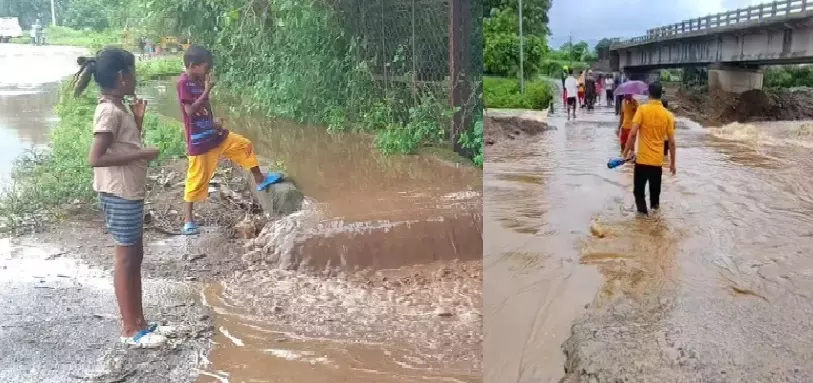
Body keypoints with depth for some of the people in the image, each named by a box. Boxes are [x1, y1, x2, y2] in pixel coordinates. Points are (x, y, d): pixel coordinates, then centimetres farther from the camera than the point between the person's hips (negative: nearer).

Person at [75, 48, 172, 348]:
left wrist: (138, 119, 10)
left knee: (135, 256, 15)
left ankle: (139, 322, 26)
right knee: (126, 259, -1)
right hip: (119, 195, -10)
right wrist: (142, 154, -21)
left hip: (130, 193, 10)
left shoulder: (119, 108, 11)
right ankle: (131, 330, 12)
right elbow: (96, 158, -24)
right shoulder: (109, 111, -18)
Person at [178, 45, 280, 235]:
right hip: (199, 141, -8)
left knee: (245, 145, 13)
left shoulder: (199, 82, 7)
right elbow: (190, 110, -27)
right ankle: (188, 219, 14)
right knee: (197, 179, 1)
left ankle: (260, 180, 30)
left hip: (214, 134, 8)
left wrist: (214, 121, 3)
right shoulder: (184, 83, -18)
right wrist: (207, 91, -24)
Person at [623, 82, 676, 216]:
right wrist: (672, 163, 11)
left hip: (642, 159, -3)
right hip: (658, 160, 3)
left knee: (639, 191, 4)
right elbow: (671, 142, 2)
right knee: (655, 190, 18)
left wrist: (627, 151, -3)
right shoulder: (668, 114, 1)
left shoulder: (642, 109, -8)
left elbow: (633, 133, -15)